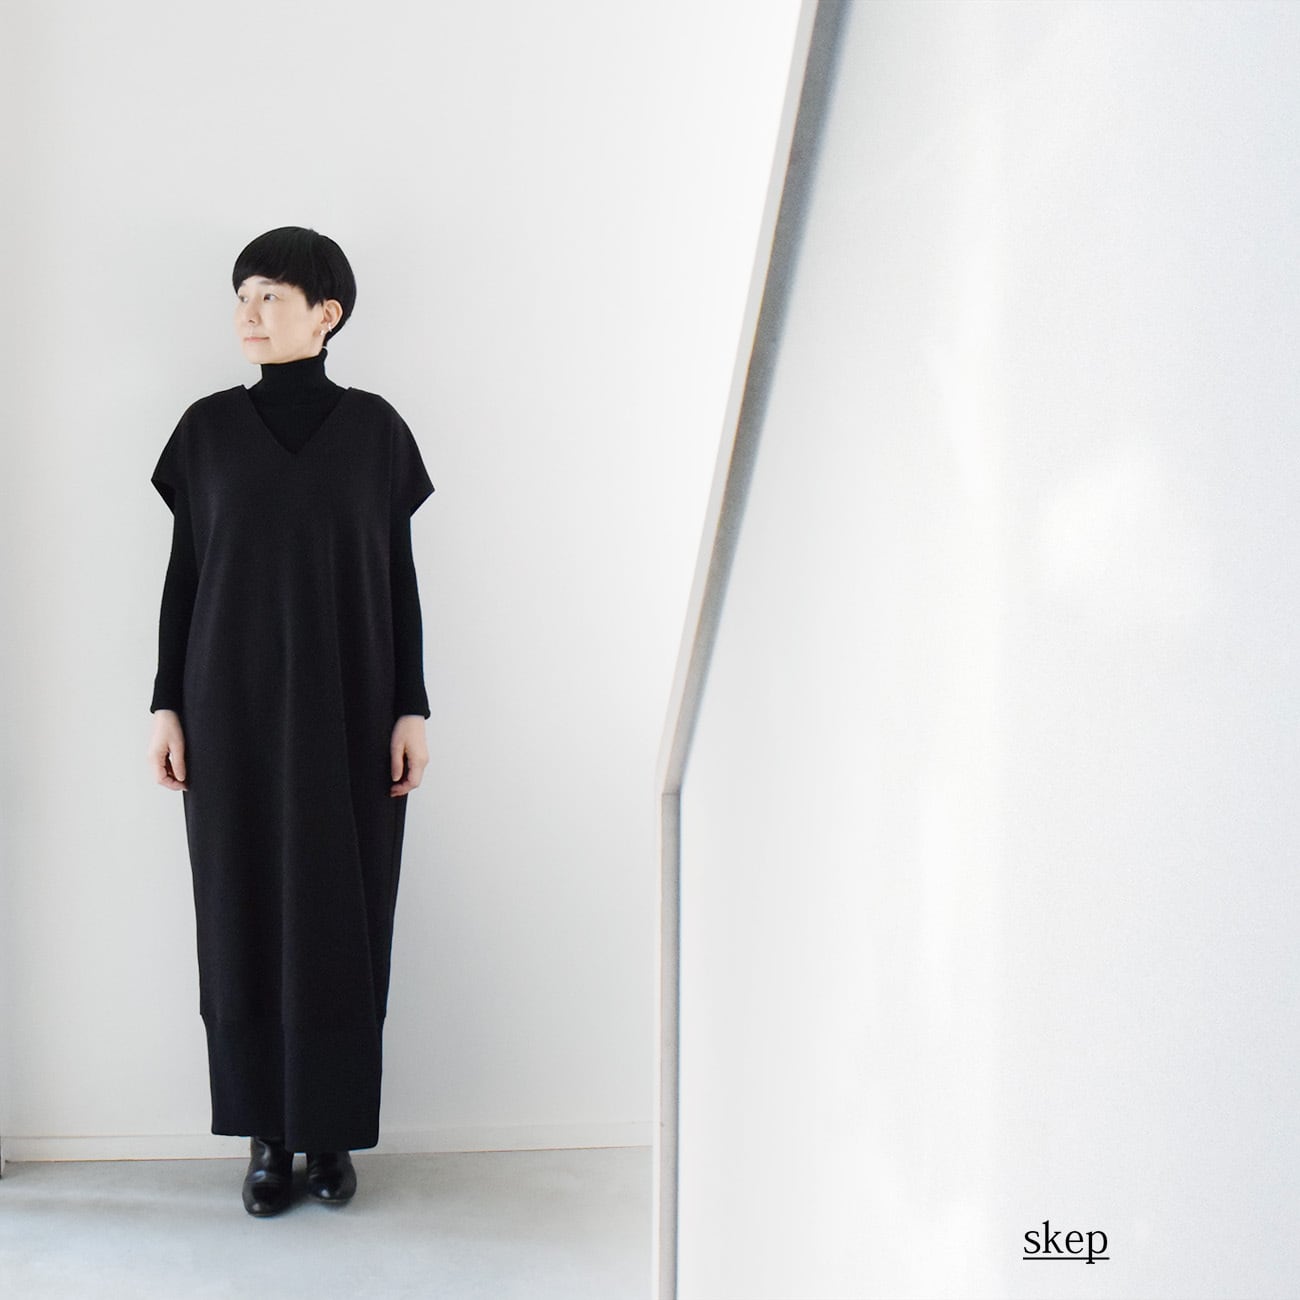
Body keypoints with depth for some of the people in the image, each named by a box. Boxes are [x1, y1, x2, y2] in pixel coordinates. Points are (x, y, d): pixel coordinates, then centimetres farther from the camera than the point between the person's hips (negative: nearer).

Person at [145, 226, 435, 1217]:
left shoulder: (374, 428, 1)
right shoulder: (208, 428, 3)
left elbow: (399, 575, 2)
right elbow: (184, 571, 5)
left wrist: (413, 708, -3)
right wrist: (167, 705, 0)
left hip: (348, 709, -1)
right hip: (234, 708, 1)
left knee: (344, 916, 4)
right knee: (244, 911, 4)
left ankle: (333, 1131, 19)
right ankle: (268, 1134, 19)